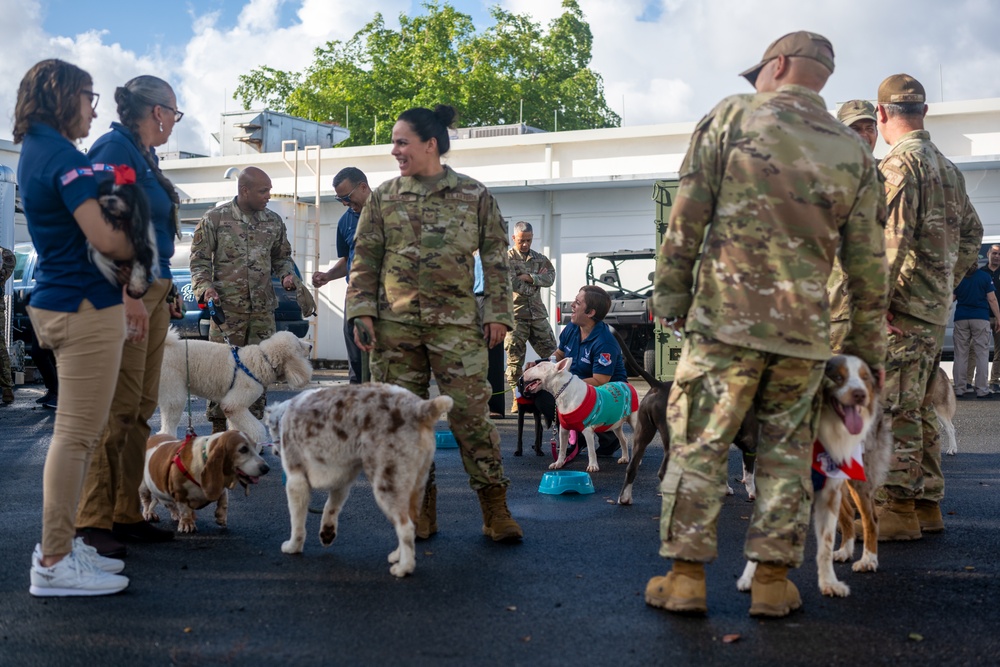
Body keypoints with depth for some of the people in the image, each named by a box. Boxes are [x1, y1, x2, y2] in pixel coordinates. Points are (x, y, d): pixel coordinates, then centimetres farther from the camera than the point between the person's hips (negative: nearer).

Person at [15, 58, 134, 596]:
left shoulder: (36, 152, 17)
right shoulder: (63, 157, -15)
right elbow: (106, 240, -21)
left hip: (58, 303, 10)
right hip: (85, 305, -10)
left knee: (78, 431, 16)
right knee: (77, 432, -6)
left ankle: (58, 545, 23)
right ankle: (55, 562, -1)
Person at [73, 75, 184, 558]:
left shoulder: (142, 156, 20)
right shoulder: (115, 149, -10)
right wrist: (127, 294, -25)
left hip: (150, 293, 10)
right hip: (124, 293, -10)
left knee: (140, 408, 10)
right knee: (118, 406, -10)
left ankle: (126, 515, 16)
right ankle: (93, 522, -4)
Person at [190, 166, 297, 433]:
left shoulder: (274, 221, 10)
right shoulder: (215, 219, -1)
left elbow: (282, 257, 22)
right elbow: (199, 260, 2)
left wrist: (287, 275, 2)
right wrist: (205, 288, -13)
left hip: (263, 308, 4)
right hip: (227, 307, -4)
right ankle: (219, 427, 6)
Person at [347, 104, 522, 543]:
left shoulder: (474, 194, 5)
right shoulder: (384, 197, 10)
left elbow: (495, 256, 6)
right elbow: (365, 257, 10)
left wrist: (498, 312, -1)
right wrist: (362, 310, -1)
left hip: (456, 321, -2)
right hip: (395, 322, 2)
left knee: (470, 411, -6)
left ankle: (494, 507, 3)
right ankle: (420, 505, 14)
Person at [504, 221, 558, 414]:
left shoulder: (539, 258, 14)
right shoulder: (506, 259, -1)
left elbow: (550, 278, -2)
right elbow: (512, 284, -14)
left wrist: (528, 277, -12)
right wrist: (536, 278, -4)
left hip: (538, 313, 5)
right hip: (516, 315, -4)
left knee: (550, 353, 3)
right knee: (515, 358, -2)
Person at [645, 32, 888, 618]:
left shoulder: (732, 117, 2)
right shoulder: (854, 152, 10)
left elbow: (687, 219, -3)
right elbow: (867, 264, 10)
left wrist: (671, 294, 4)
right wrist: (869, 348, 16)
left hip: (726, 317, -3)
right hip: (806, 328, 3)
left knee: (699, 445, 4)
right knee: (787, 451, 11)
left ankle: (686, 577, 7)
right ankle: (774, 580, 13)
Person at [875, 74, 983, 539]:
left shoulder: (899, 164, -11)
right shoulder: (948, 167, 17)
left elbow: (892, 240, -20)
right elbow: (971, 232, 23)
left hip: (905, 306, -9)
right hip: (937, 306, 9)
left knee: (896, 409, -6)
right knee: (918, 408, 14)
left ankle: (899, 509, -4)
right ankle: (927, 505, 19)